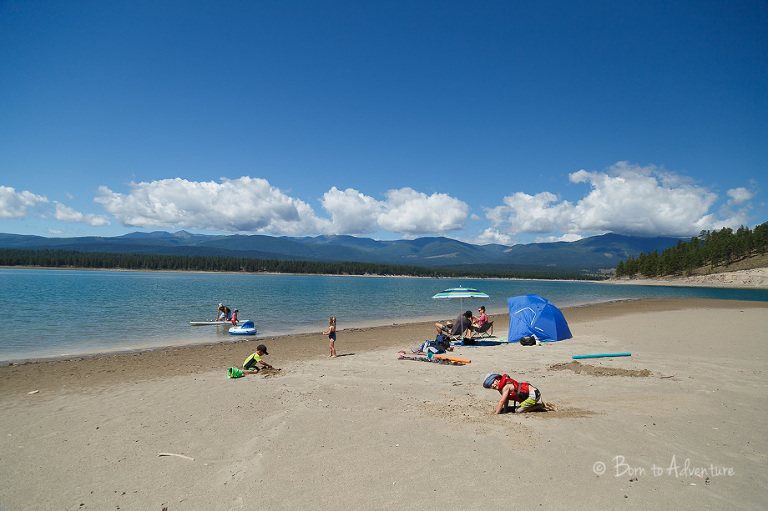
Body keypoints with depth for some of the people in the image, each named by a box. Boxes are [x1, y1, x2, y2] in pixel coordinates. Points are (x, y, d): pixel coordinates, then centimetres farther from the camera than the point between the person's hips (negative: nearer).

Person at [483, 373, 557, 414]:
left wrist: (496, 412, -16)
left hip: (533, 394, -10)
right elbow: (506, 399, 14)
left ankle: (541, 405, -1)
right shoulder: (501, 386, 7)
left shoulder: (506, 386, -20)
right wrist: (505, 410, 6)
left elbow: (502, 401, -21)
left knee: (518, 410, -9)